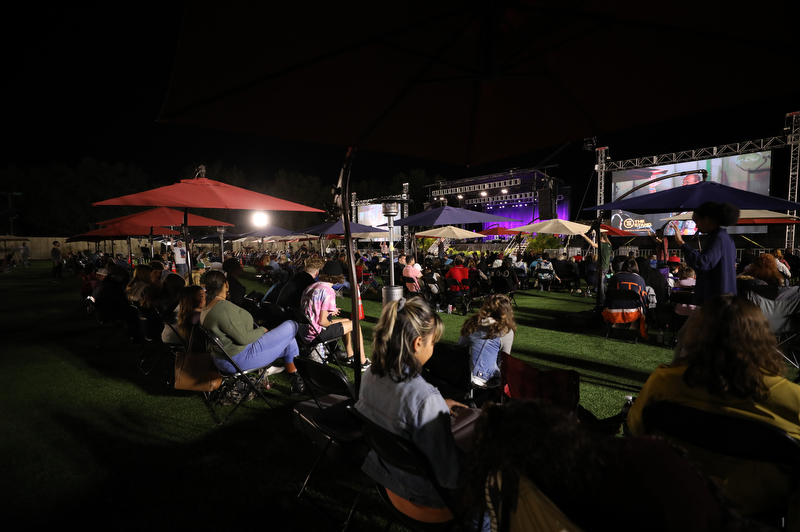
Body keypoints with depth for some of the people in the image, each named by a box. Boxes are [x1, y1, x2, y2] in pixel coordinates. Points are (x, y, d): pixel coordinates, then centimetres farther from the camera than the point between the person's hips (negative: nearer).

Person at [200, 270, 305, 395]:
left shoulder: (205, 310, 7)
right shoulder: (224, 307, -24)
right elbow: (244, 338, -23)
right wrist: (262, 330, -6)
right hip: (239, 359, -10)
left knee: (289, 342, 15)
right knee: (291, 326, -4)